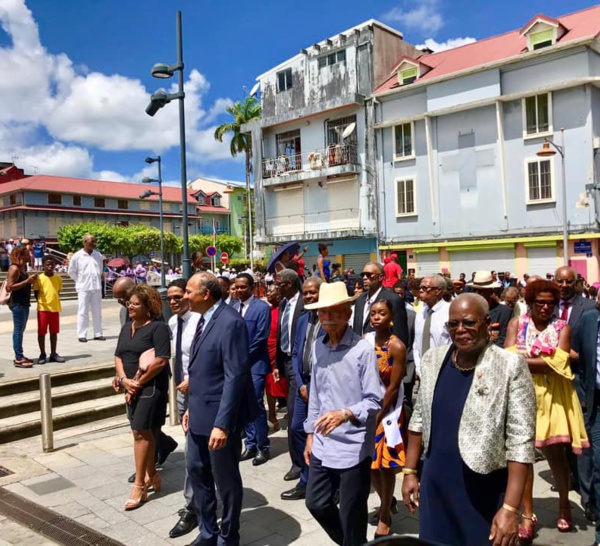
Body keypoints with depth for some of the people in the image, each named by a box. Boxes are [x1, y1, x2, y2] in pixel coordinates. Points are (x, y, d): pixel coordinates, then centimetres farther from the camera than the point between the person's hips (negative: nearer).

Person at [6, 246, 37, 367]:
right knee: (18, 330, -7)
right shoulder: (14, 268, -14)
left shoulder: (23, 267, 12)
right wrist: (27, 281, -23)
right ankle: (18, 359, -4)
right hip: (17, 304, -9)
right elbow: (9, 287, -22)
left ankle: (20, 356, 20)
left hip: (24, 303, 9)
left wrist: (31, 280, 9)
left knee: (20, 330, 13)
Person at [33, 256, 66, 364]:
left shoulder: (58, 278, 3)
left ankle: (53, 354, 19)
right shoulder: (39, 278, -7)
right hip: (43, 309, -3)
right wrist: (42, 302, -4)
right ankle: (42, 354, 14)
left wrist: (54, 302, 6)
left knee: (54, 332, 10)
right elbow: (36, 293, -1)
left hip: (55, 308, 3)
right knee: (41, 332, 4)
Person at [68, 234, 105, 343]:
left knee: (97, 311, 8)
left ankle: (98, 334, 15)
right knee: (83, 312, -1)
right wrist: (80, 281, 1)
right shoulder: (77, 256, -5)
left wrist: (98, 280, 11)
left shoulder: (98, 255, 6)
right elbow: (71, 271, 2)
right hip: (84, 288, -4)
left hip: (97, 287, 4)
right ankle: (81, 335, 4)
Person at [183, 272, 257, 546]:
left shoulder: (231, 322, -20)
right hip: (200, 413, 9)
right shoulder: (205, 319, 9)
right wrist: (191, 407, 14)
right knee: (196, 470, 19)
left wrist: (222, 423, -25)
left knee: (226, 480, 8)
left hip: (220, 416, -9)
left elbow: (235, 376, -24)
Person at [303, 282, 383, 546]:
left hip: (354, 447, -6)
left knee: (351, 515, 8)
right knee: (316, 504, 16)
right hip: (322, 445, 6)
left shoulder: (362, 350, -16)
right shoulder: (318, 346, 5)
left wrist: (345, 414, -32)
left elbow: (375, 401, -16)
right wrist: (311, 434, 13)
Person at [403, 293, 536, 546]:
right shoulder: (433, 359, 0)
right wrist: (409, 471, 9)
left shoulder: (510, 367, -15)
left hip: (485, 494, -4)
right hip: (434, 486, 4)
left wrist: (510, 508, -20)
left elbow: (521, 442, -17)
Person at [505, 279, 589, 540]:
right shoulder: (517, 323, 3)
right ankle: (528, 514, 15)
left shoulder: (562, 328, 1)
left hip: (551, 395, 0)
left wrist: (525, 360, -10)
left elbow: (558, 365, -12)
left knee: (554, 450, 7)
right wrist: (543, 361, -15)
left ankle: (564, 503, 34)